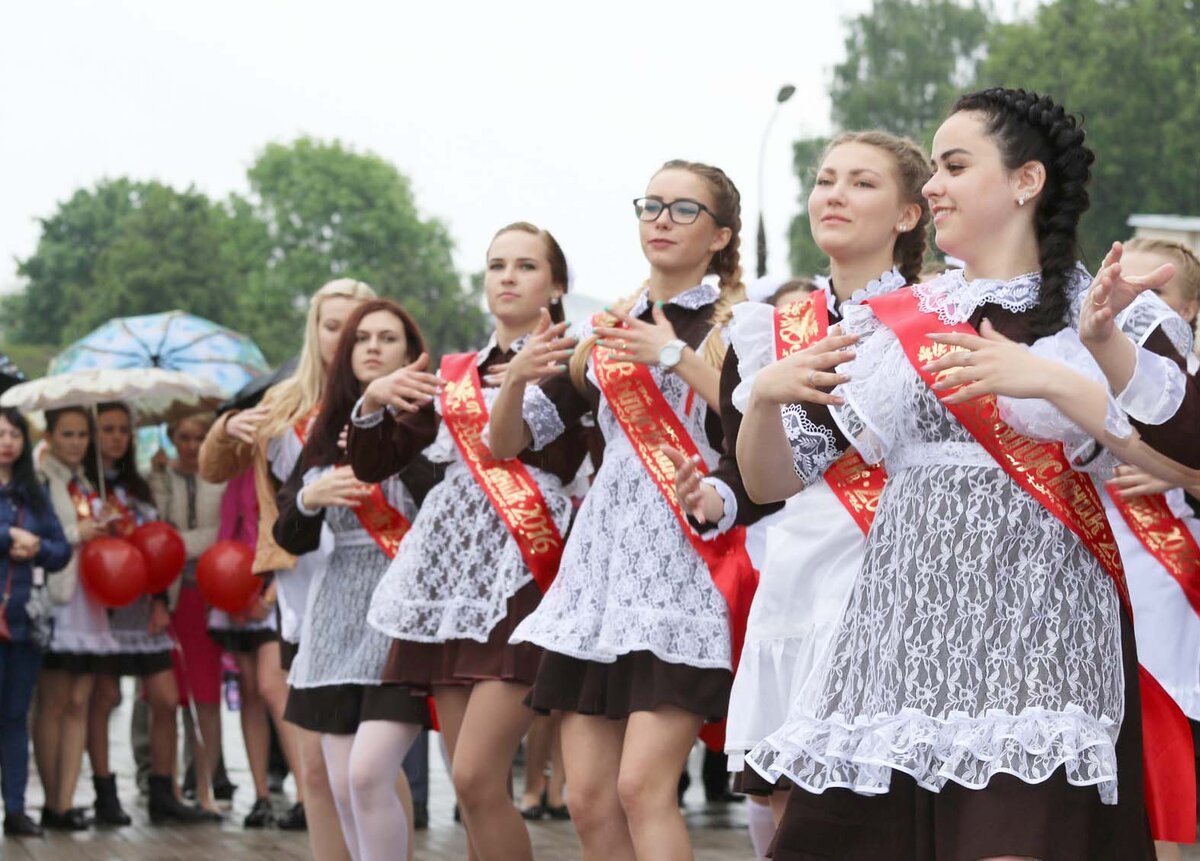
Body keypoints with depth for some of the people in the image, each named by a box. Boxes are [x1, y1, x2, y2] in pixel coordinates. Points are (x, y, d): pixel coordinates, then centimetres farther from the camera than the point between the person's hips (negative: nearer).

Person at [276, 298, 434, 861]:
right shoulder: (326, 435, 13)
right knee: (343, 790, 4)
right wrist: (310, 497, -8)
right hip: (340, 615, 6)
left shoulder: (429, 427, -2)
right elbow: (292, 539, 13)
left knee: (369, 775, -18)